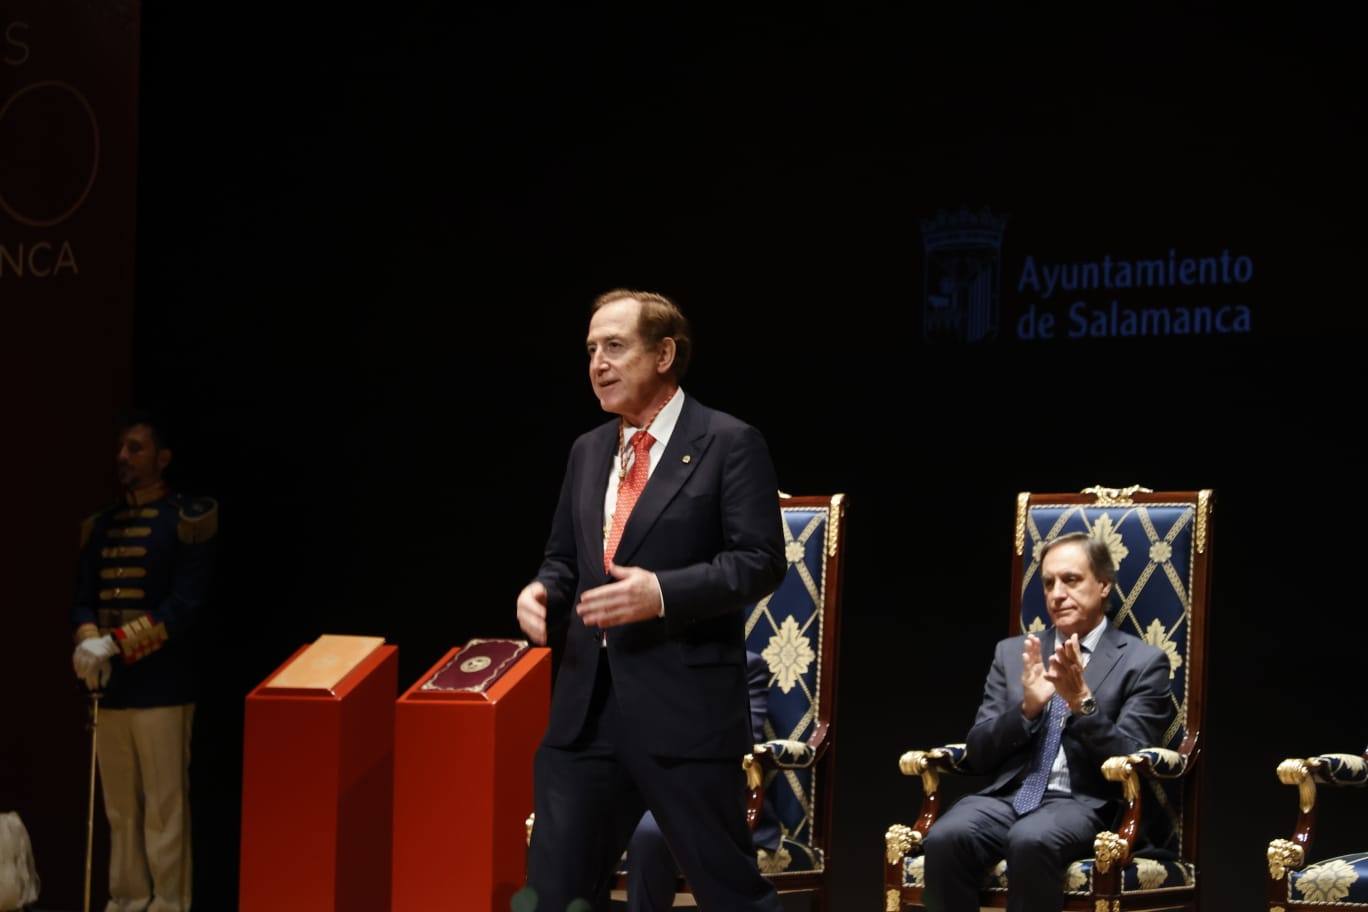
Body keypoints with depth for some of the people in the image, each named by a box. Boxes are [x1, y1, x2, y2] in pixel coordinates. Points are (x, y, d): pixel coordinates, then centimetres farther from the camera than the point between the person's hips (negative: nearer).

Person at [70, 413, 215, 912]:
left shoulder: (187, 520, -5)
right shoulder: (101, 526, 14)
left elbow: (186, 604, -13)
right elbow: (84, 597, 10)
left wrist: (115, 643, -18)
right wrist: (88, 642, -12)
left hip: (161, 685, -6)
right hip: (109, 685, 6)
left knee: (164, 809, -3)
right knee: (120, 809, 11)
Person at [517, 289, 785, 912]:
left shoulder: (729, 444, -4)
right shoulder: (588, 451, 17)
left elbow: (760, 561, -10)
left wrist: (663, 593, -22)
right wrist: (543, 591, -1)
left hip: (685, 704, -6)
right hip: (586, 705, 6)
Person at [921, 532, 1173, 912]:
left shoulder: (1142, 662, 6)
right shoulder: (1013, 652, 17)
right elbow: (977, 754, 11)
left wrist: (1082, 702, -17)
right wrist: (1027, 708, -7)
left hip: (1083, 803, -3)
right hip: (1008, 795, 4)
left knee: (1031, 840, -38)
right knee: (945, 838, -31)